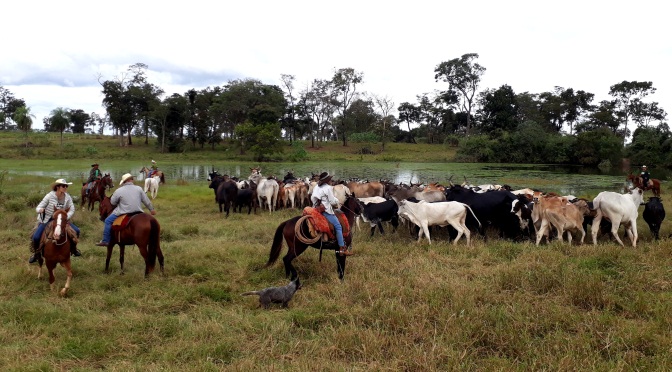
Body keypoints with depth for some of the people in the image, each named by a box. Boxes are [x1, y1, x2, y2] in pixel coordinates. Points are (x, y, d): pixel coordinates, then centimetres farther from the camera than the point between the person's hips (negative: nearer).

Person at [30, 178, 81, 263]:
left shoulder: (68, 197, -11)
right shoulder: (50, 196, -19)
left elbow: (72, 210, -5)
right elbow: (38, 208, -14)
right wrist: (40, 210, -38)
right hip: (47, 220, -3)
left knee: (76, 231, -8)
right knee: (36, 237, -19)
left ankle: (73, 249, 20)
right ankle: (36, 254, 13)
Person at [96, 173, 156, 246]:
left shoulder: (119, 191, -6)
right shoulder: (139, 189, 1)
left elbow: (112, 202, 5)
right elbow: (146, 201, 7)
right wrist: (151, 209, 20)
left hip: (124, 213, -3)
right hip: (137, 213, 3)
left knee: (108, 221, 11)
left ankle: (105, 241, 7)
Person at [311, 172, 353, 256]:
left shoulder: (316, 187, 10)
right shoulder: (328, 188, -14)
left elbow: (312, 198, 14)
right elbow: (333, 202, -12)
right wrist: (337, 201, 9)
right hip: (326, 211, -9)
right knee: (338, 227, -6)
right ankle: (342, 249, -9)